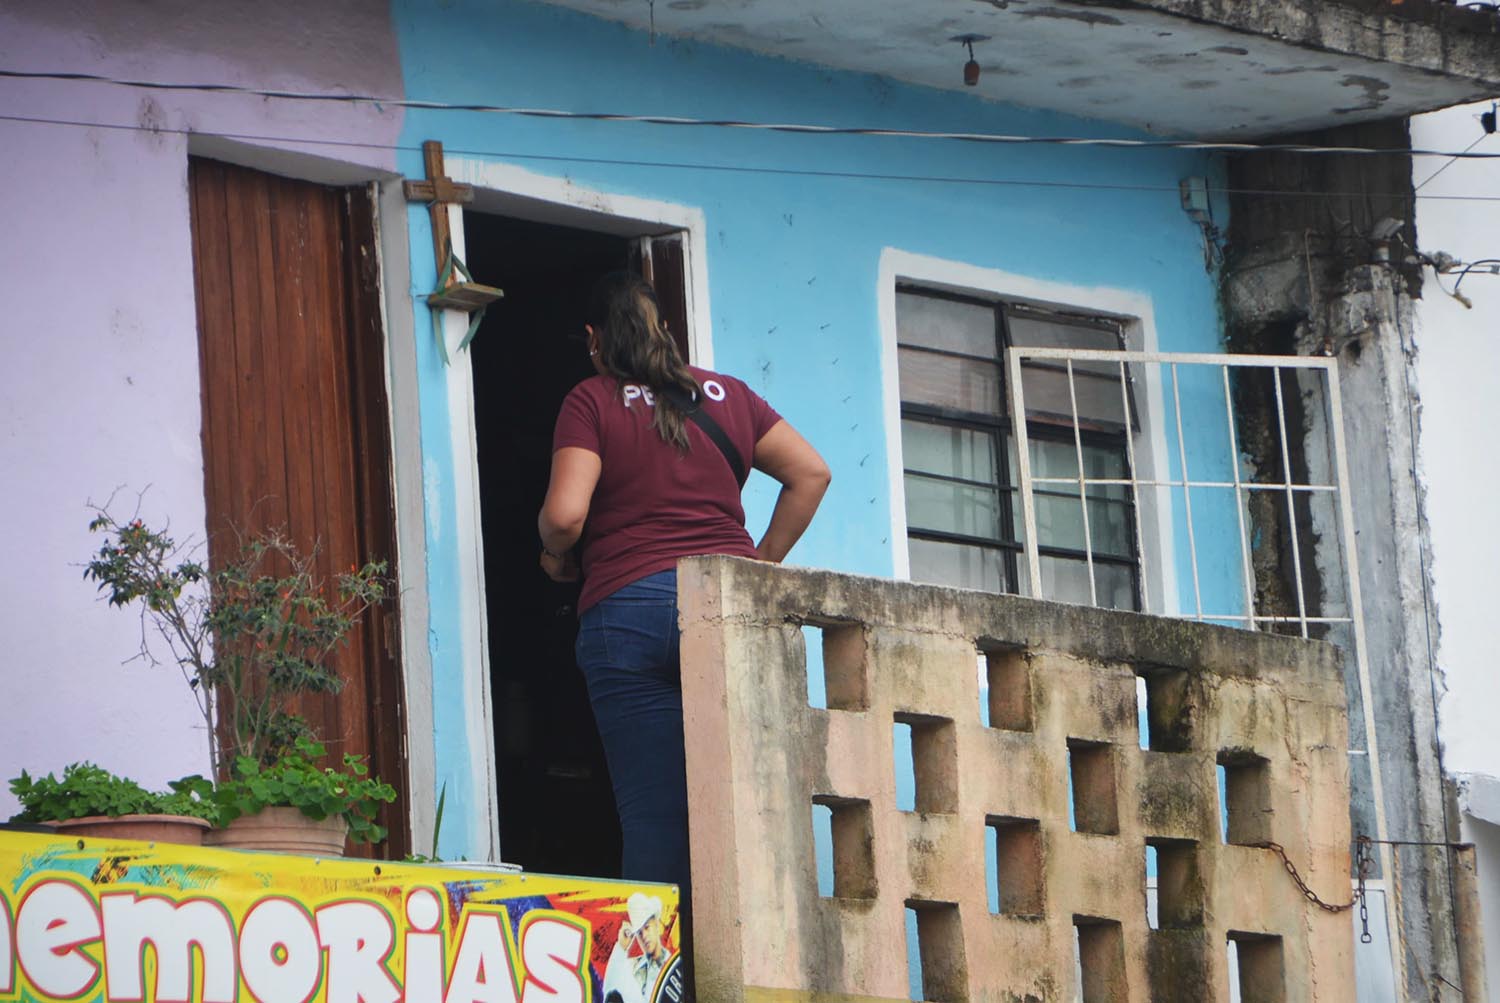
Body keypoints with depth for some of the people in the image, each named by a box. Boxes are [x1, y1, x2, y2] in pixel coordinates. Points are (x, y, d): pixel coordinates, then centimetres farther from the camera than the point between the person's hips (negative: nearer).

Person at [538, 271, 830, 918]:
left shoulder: (592, 402, 4)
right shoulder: (727, 394, 16)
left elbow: (565, 514, -7)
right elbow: (810, 472, 16)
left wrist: (557, 559, 13)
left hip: (630, 605, -3)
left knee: (653, 821, -5)